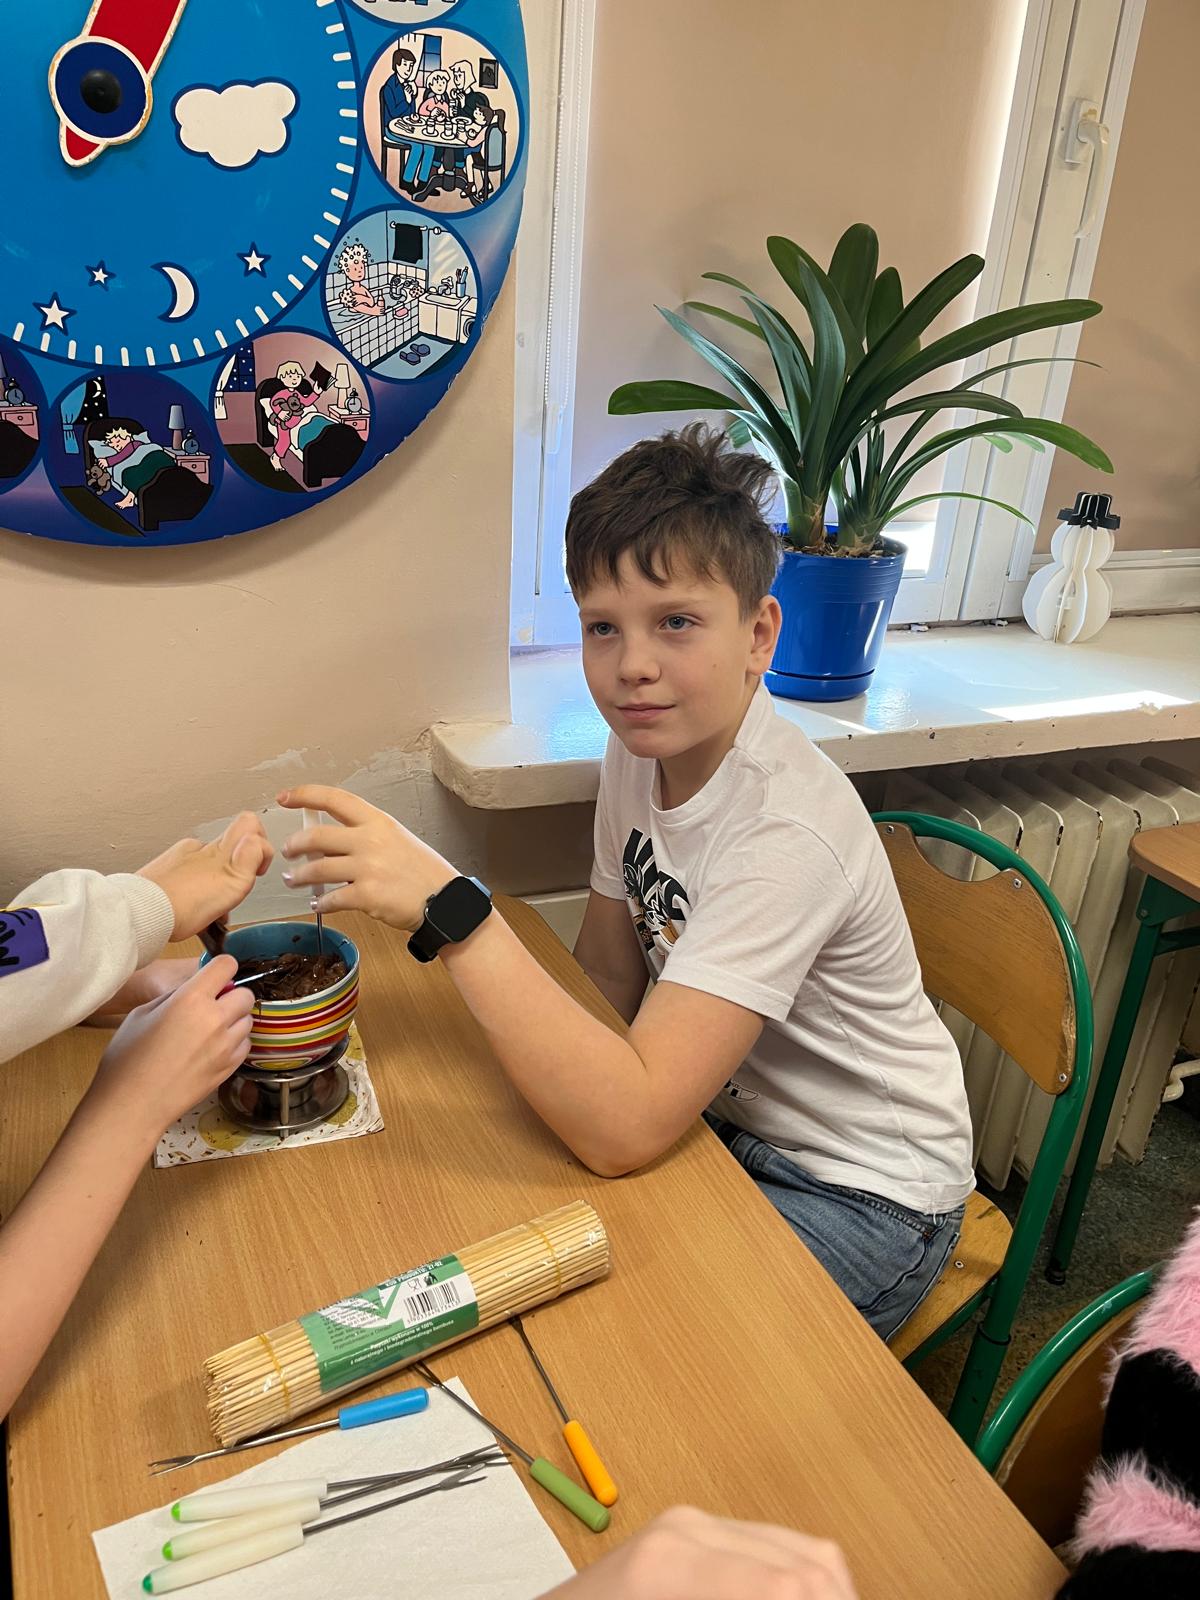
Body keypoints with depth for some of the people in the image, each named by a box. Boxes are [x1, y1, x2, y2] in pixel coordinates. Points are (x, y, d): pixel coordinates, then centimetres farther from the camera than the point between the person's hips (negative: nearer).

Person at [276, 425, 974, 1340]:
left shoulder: (785, 833, -33)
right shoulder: (642, 747, -8)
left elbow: (624, 1128, -37)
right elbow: (611, 979, 2)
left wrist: (449, 910, -41)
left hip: (863, 1196, -6)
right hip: (728, 1116, 7)